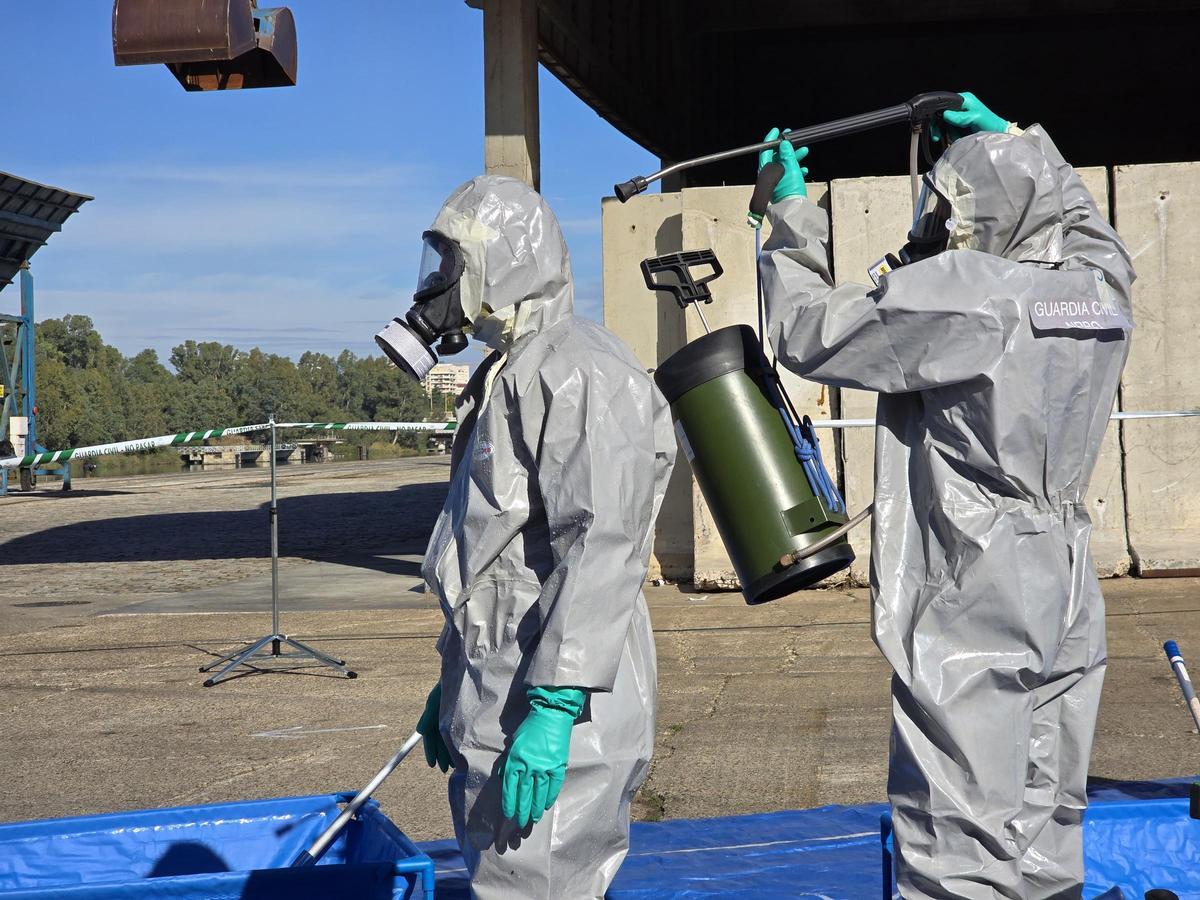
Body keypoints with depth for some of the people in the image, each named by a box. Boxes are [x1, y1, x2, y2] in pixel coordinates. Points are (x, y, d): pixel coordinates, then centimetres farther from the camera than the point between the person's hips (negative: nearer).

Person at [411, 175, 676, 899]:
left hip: (556, 708, -10)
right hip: (494, 702, 11)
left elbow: (603, 549, -24)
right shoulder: (507, 376, 19)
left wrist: (553, 706, -28)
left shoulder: (583, 375, -15)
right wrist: (454, 682, 27)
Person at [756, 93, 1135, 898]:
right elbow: (1084, 226, 31)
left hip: (971, 601, -8)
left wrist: (792, 214, 7)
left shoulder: (959, 294, -14)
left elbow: (811, 335, -6)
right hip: (1066, 602, 8)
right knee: (1046, 827, 14)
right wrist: (1018, 144, 36)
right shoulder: (1098, 290, 6)